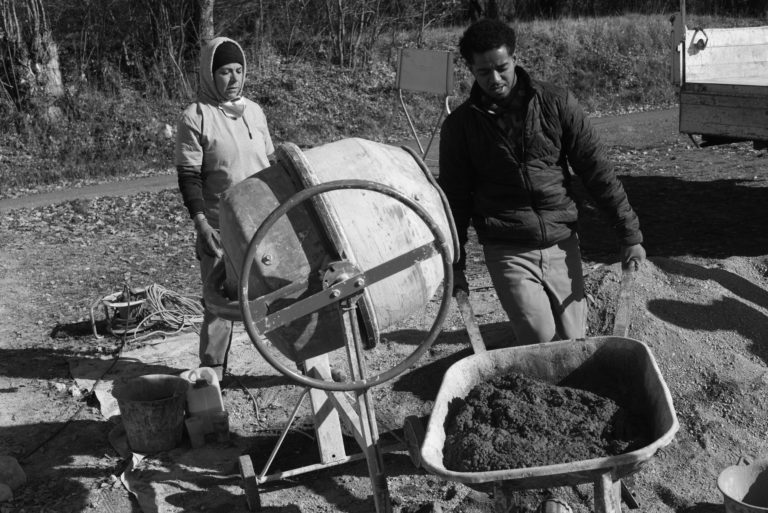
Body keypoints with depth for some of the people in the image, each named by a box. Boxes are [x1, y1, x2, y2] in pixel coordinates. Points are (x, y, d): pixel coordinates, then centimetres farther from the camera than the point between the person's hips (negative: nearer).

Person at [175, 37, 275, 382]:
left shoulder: (254, 112, 9)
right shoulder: (195, 118, -7)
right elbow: (188, 177, -9)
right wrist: (200, 221, -17)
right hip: (221, 228, -4)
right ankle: (212, 373, 16)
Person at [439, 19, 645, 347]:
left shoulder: (556, 103, -1)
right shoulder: (460, 125, -2)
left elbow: (596, 169, 0)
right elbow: (455, 198, 6)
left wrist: (629, 234, -1)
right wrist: (455, 265, 7)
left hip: (562, 243, 2)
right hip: (507, 251, -1)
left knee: (573, 341, 5)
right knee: (541, 341, -12)